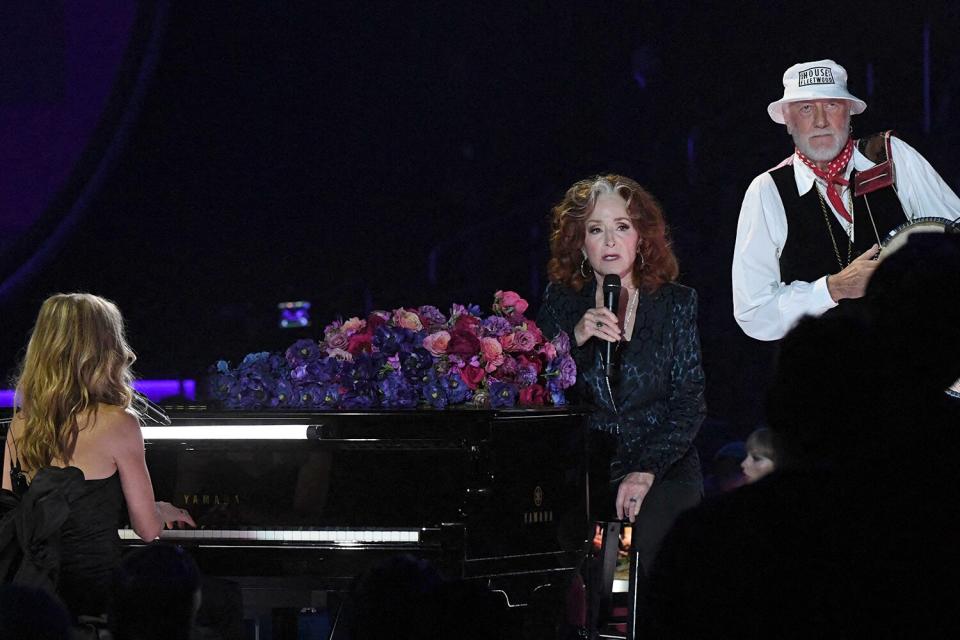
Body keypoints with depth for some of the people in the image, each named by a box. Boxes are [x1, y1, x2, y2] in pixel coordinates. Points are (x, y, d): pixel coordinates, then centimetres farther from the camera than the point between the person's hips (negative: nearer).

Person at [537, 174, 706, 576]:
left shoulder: (676, 303, 6)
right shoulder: (562, 302, 7)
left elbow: (690, 403, 1)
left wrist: (647, 470, -12)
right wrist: (575, 340, -17)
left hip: (662, 468, 0)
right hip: (580, 468, 1)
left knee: (641, 544, -28)